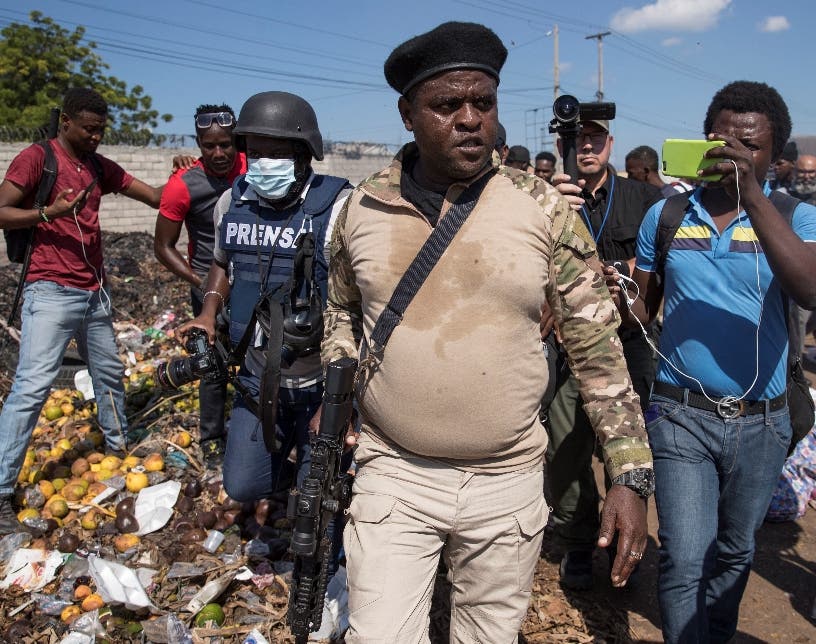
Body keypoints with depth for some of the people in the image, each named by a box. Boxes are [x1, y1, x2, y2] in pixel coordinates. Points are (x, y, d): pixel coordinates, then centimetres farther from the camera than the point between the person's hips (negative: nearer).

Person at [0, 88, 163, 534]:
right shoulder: (36, 158, -5)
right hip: (51, 292, -7)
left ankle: (118, 448, 37)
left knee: (110, 375, 18)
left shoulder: (100, 167, 13)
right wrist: (49, 213, -23)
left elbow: (154, 197, 17)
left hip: (94, 293, 7)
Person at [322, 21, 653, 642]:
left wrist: (630, 475, -7)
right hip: (392, 475, 1)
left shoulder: (542, 209, -6)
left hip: (509, 481, 0)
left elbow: (599, 345, -4)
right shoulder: (363, 208, -1)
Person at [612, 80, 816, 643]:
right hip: (681, 416, -1)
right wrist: (620, 298, -18)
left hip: (761, 422, 1)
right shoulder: (666, 215, 0)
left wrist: (753, 194, -30)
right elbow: (642, 310, 6)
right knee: (685, 561, -7)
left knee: (735, 554, 19)